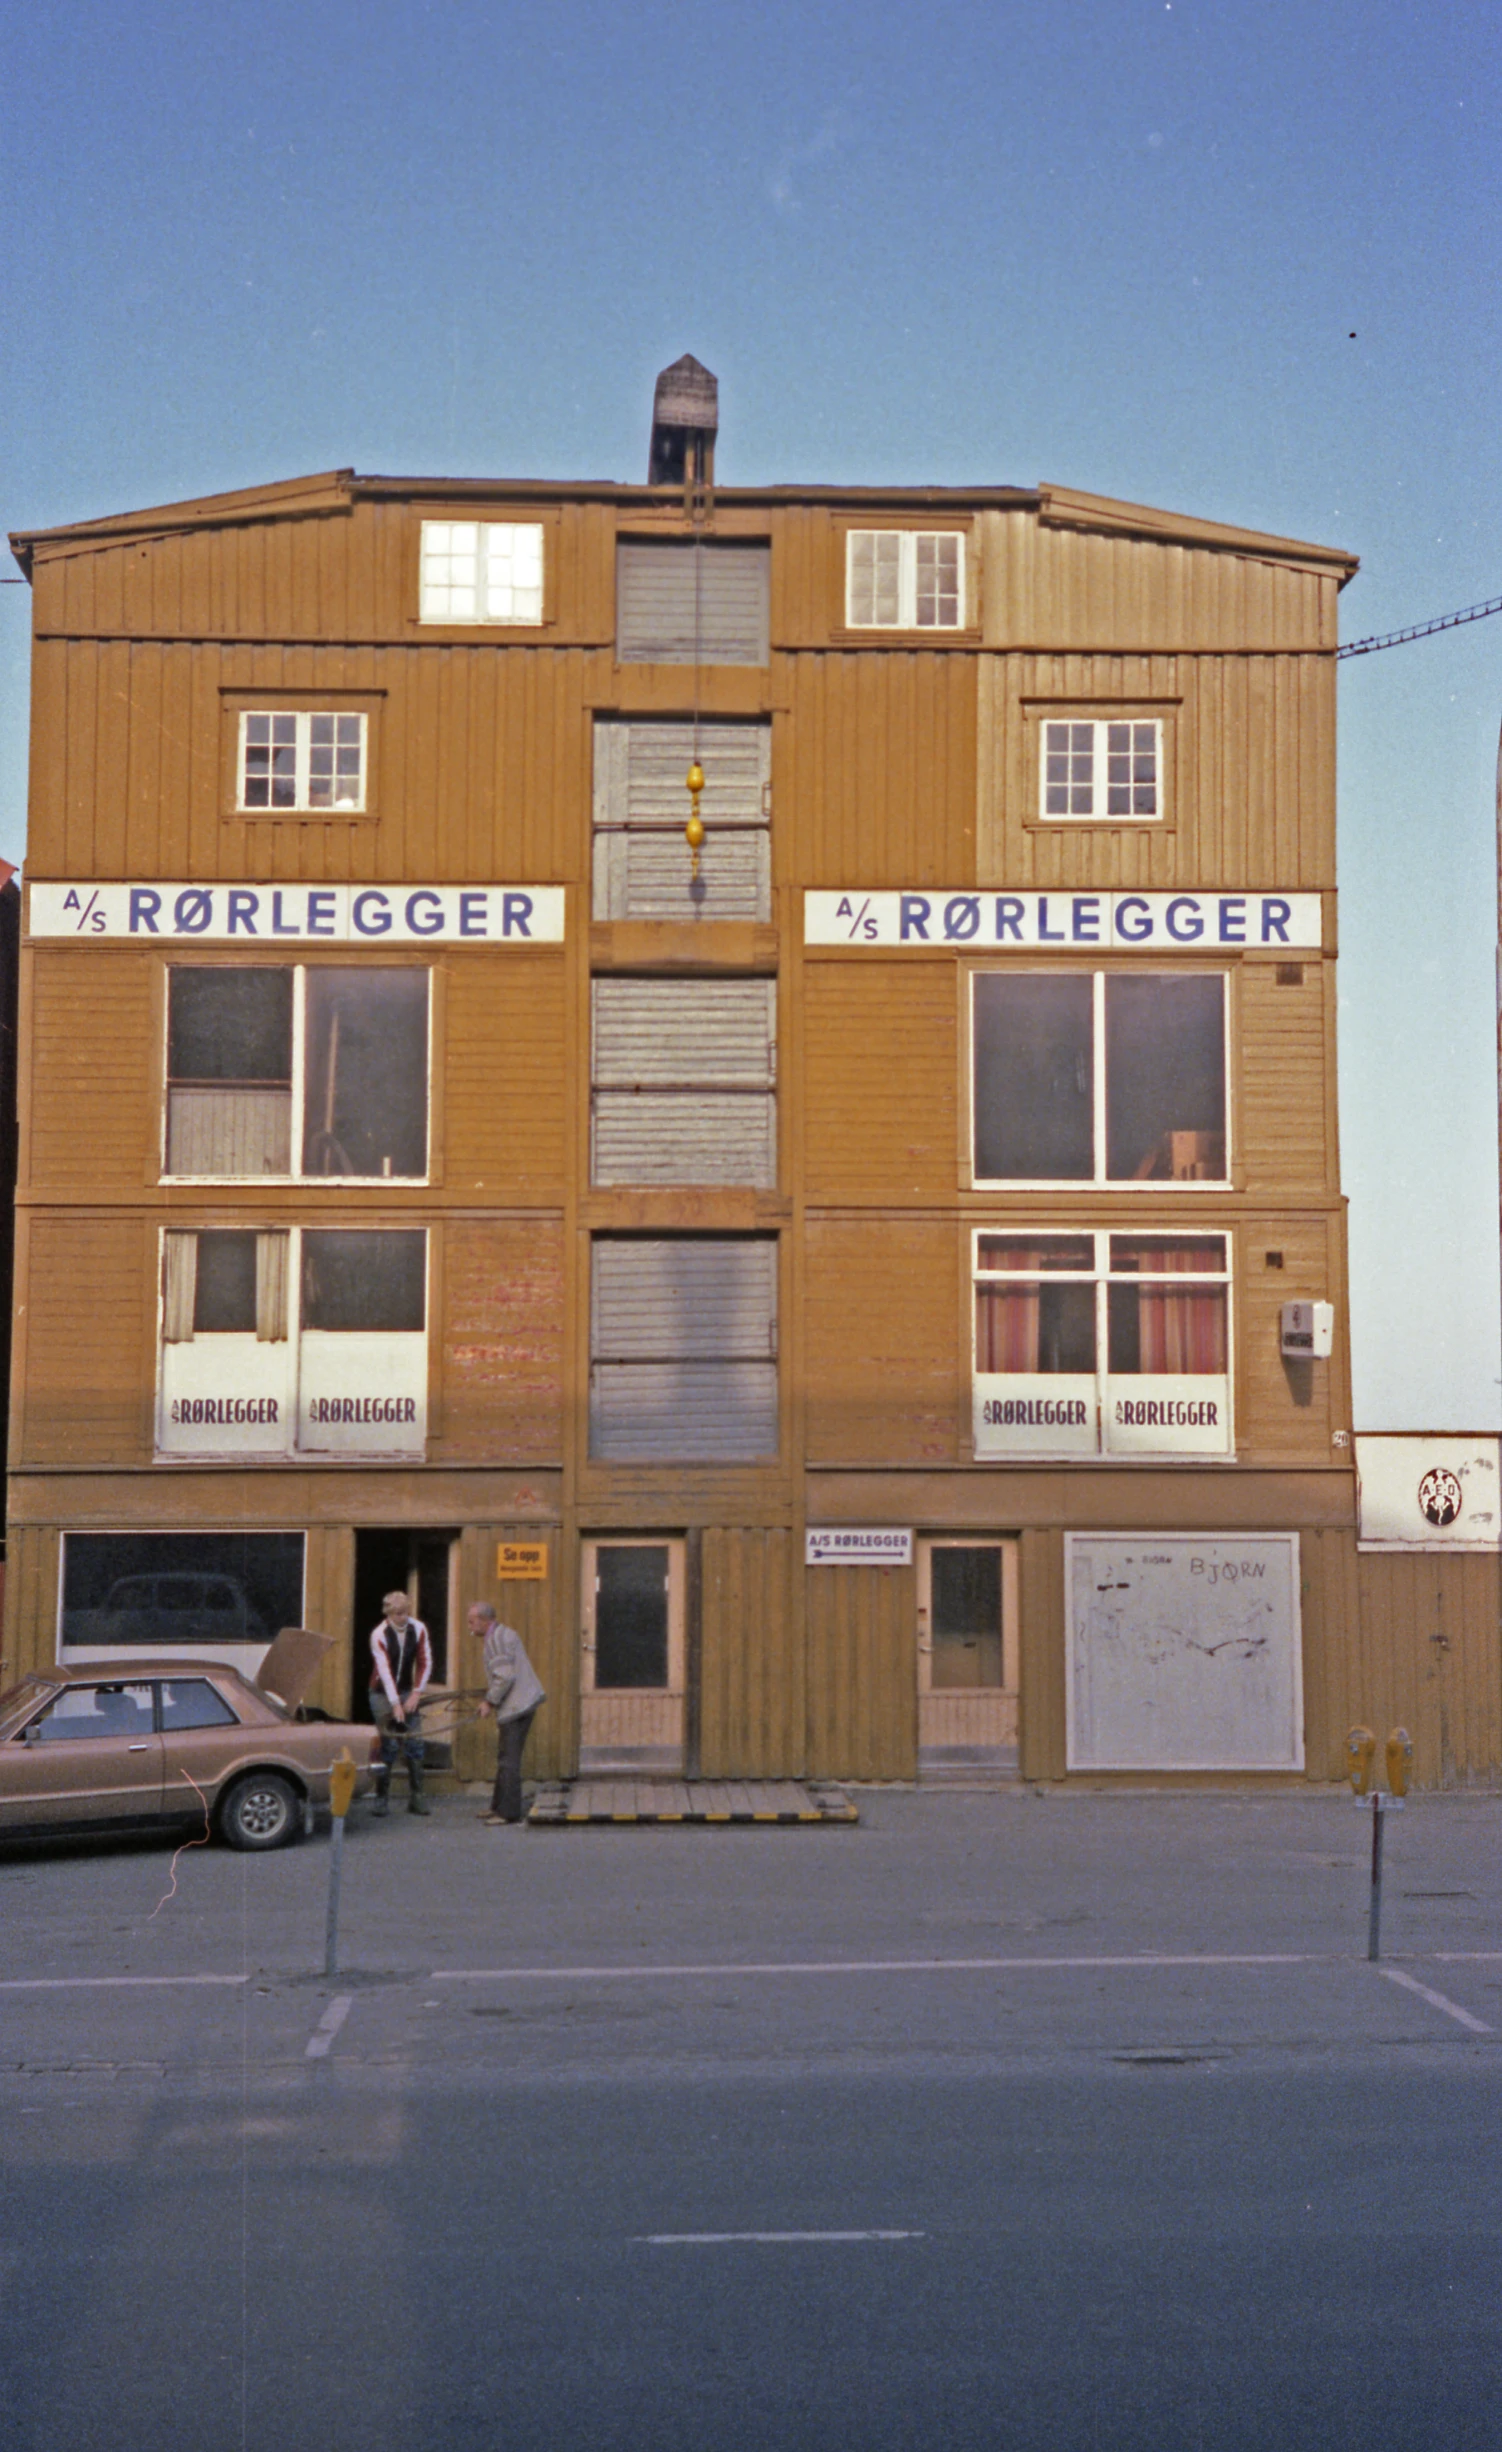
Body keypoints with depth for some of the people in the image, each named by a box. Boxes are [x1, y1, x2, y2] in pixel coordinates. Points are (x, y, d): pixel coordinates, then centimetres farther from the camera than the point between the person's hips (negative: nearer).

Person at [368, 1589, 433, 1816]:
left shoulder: (418, 1629, -6)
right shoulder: (379, 1635, -17)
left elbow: (425, 1663, 2)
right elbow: (384, 1670, -22)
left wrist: (416, 1693, -6)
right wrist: (395, 1704, -27)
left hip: (407, 1692, 3)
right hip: (383, 1693, -3)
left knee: (415, 1744, -2)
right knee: (388, 1746, -8)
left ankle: (416, 1797, 3)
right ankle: (381, 1798, 1)